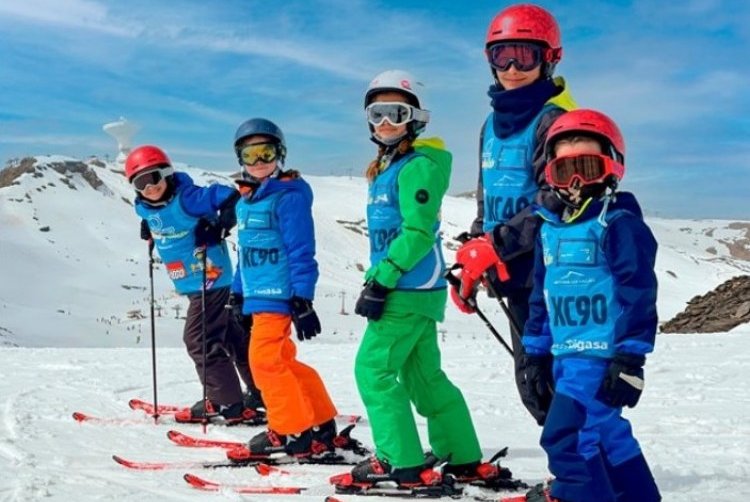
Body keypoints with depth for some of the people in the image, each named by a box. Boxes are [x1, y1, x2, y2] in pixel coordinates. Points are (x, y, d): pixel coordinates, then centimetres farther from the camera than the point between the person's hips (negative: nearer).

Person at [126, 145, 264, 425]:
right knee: (232, 336, 16)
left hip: (211, 280, -9)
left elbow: (230, 198, -23)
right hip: (191, 284, 9)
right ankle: (263, 394, 27)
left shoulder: (186, 198, -22)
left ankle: (227, 404, 0)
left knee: (199, 339, -8)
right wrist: (149, 230, 11)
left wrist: (218, 228, -29)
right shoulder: (144, 207, 3)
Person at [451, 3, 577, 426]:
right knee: (532, 379, 13)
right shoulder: (494, 123, 14)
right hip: (516, 274, 8)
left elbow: (556, 201, -20)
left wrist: (497, 244, -22)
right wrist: (470, 259, 12)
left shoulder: (553, 120, -10)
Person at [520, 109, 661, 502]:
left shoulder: (619, 223, -10)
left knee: (565, 435, -14)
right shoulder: (551, 227, 13)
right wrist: (535, 352, 18)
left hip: (602, 355, -8)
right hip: (565, 356, 8)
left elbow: (638, 293, -14)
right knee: (606, 433, 16)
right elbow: (541, 294, 19)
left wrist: (629, 358, -17)